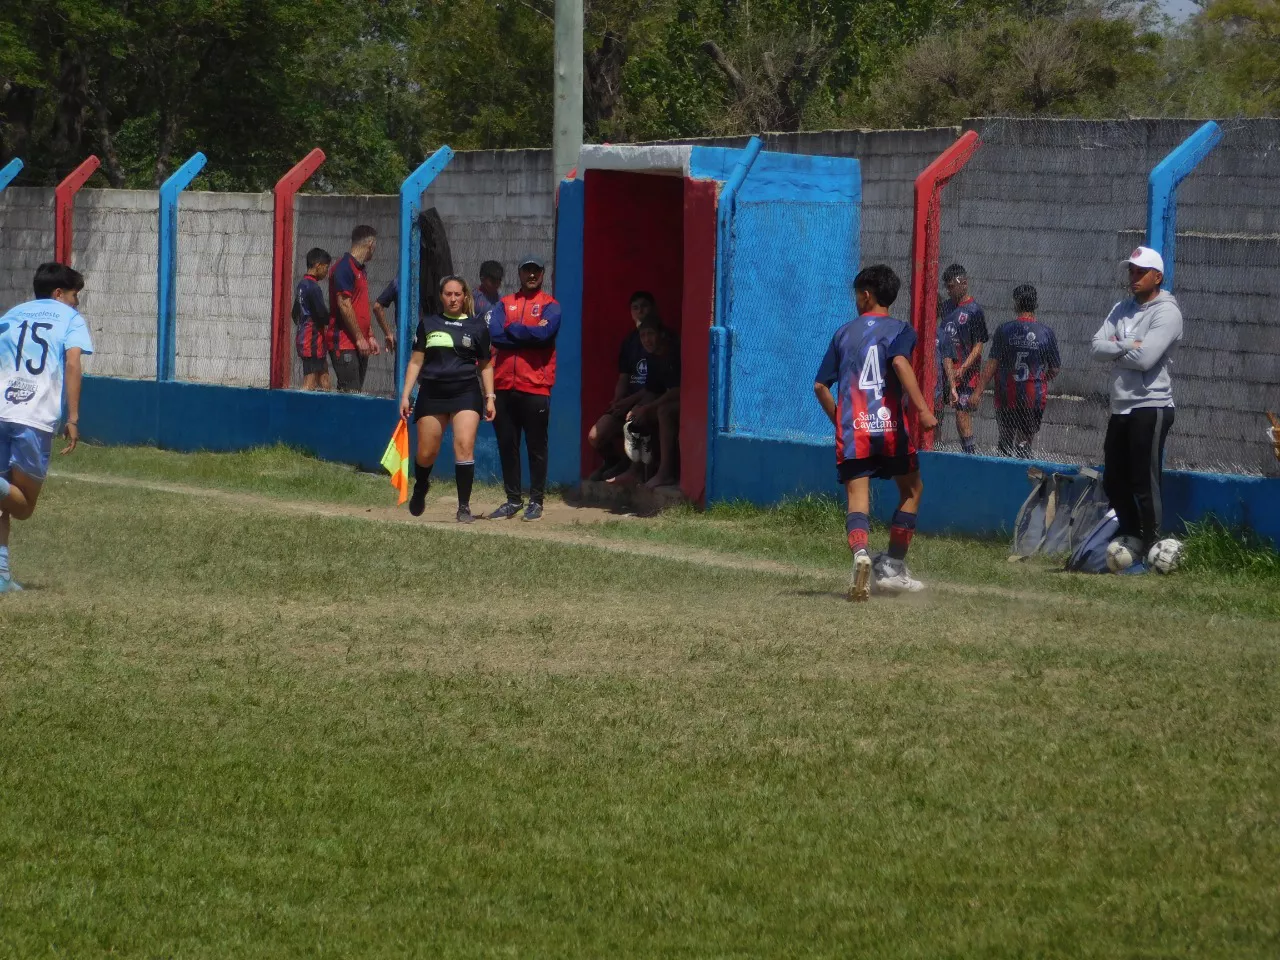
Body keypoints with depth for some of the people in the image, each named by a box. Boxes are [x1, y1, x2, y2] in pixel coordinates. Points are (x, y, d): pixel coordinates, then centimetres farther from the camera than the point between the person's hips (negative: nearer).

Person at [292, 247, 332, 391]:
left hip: (303, 336, 10)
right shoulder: (313, 287, -15)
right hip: (314, 340, -10)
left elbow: (295, 313, 20)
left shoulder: (301, 285, 14)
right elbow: (322, 314, -18)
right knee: (310, 382, -11)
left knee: (323, 378, 10)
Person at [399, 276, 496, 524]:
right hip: (432, 392, 2)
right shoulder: (428, 324, 10)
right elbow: (416, 362, 12)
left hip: (466, 392, -2)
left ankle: (464, 506, -12)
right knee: (426, 453, 5)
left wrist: (490, 397, 5)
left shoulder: (477, 326, 7)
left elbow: (486, 365, 13)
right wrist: (405, 396, 6)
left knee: (464, 446, -18)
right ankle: (420, 489, 38)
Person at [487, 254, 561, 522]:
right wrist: (529, 333, -8)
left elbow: (544, 333, -16)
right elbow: (494, 334, -2)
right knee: (507, 445, 7)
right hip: (504, 386, 4)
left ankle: (536, 501, 7)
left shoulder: (550, 305, 2)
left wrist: (512, 329, -3)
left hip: (536, 387, -4)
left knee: (536, 447, 1)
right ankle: (512, 500, 16)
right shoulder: (505, 304, 13)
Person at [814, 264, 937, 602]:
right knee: (912, 488, 20)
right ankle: (892, 567, 16)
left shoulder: (844, 333, 16)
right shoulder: (899, 330, 5)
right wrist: (922, 409, -23)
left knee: (857, 498, -6)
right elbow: (899, 362, -17)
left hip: (851, 430, 2)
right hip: (889, 426, -2)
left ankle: (860, 553, -38)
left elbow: (820, 386, 15)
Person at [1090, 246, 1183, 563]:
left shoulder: (1166, 313, -10)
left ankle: (1150, 554, -5)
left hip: (1150, 408, -8)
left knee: (1145, 486, -8)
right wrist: (1129, 347, -12)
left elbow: (1145, 358, -21)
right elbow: (1098, 348, 3)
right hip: (1121, 407, 8)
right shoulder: (1122, 309, 14)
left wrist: (1115, 348, -5)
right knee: (1114, 482, 13)